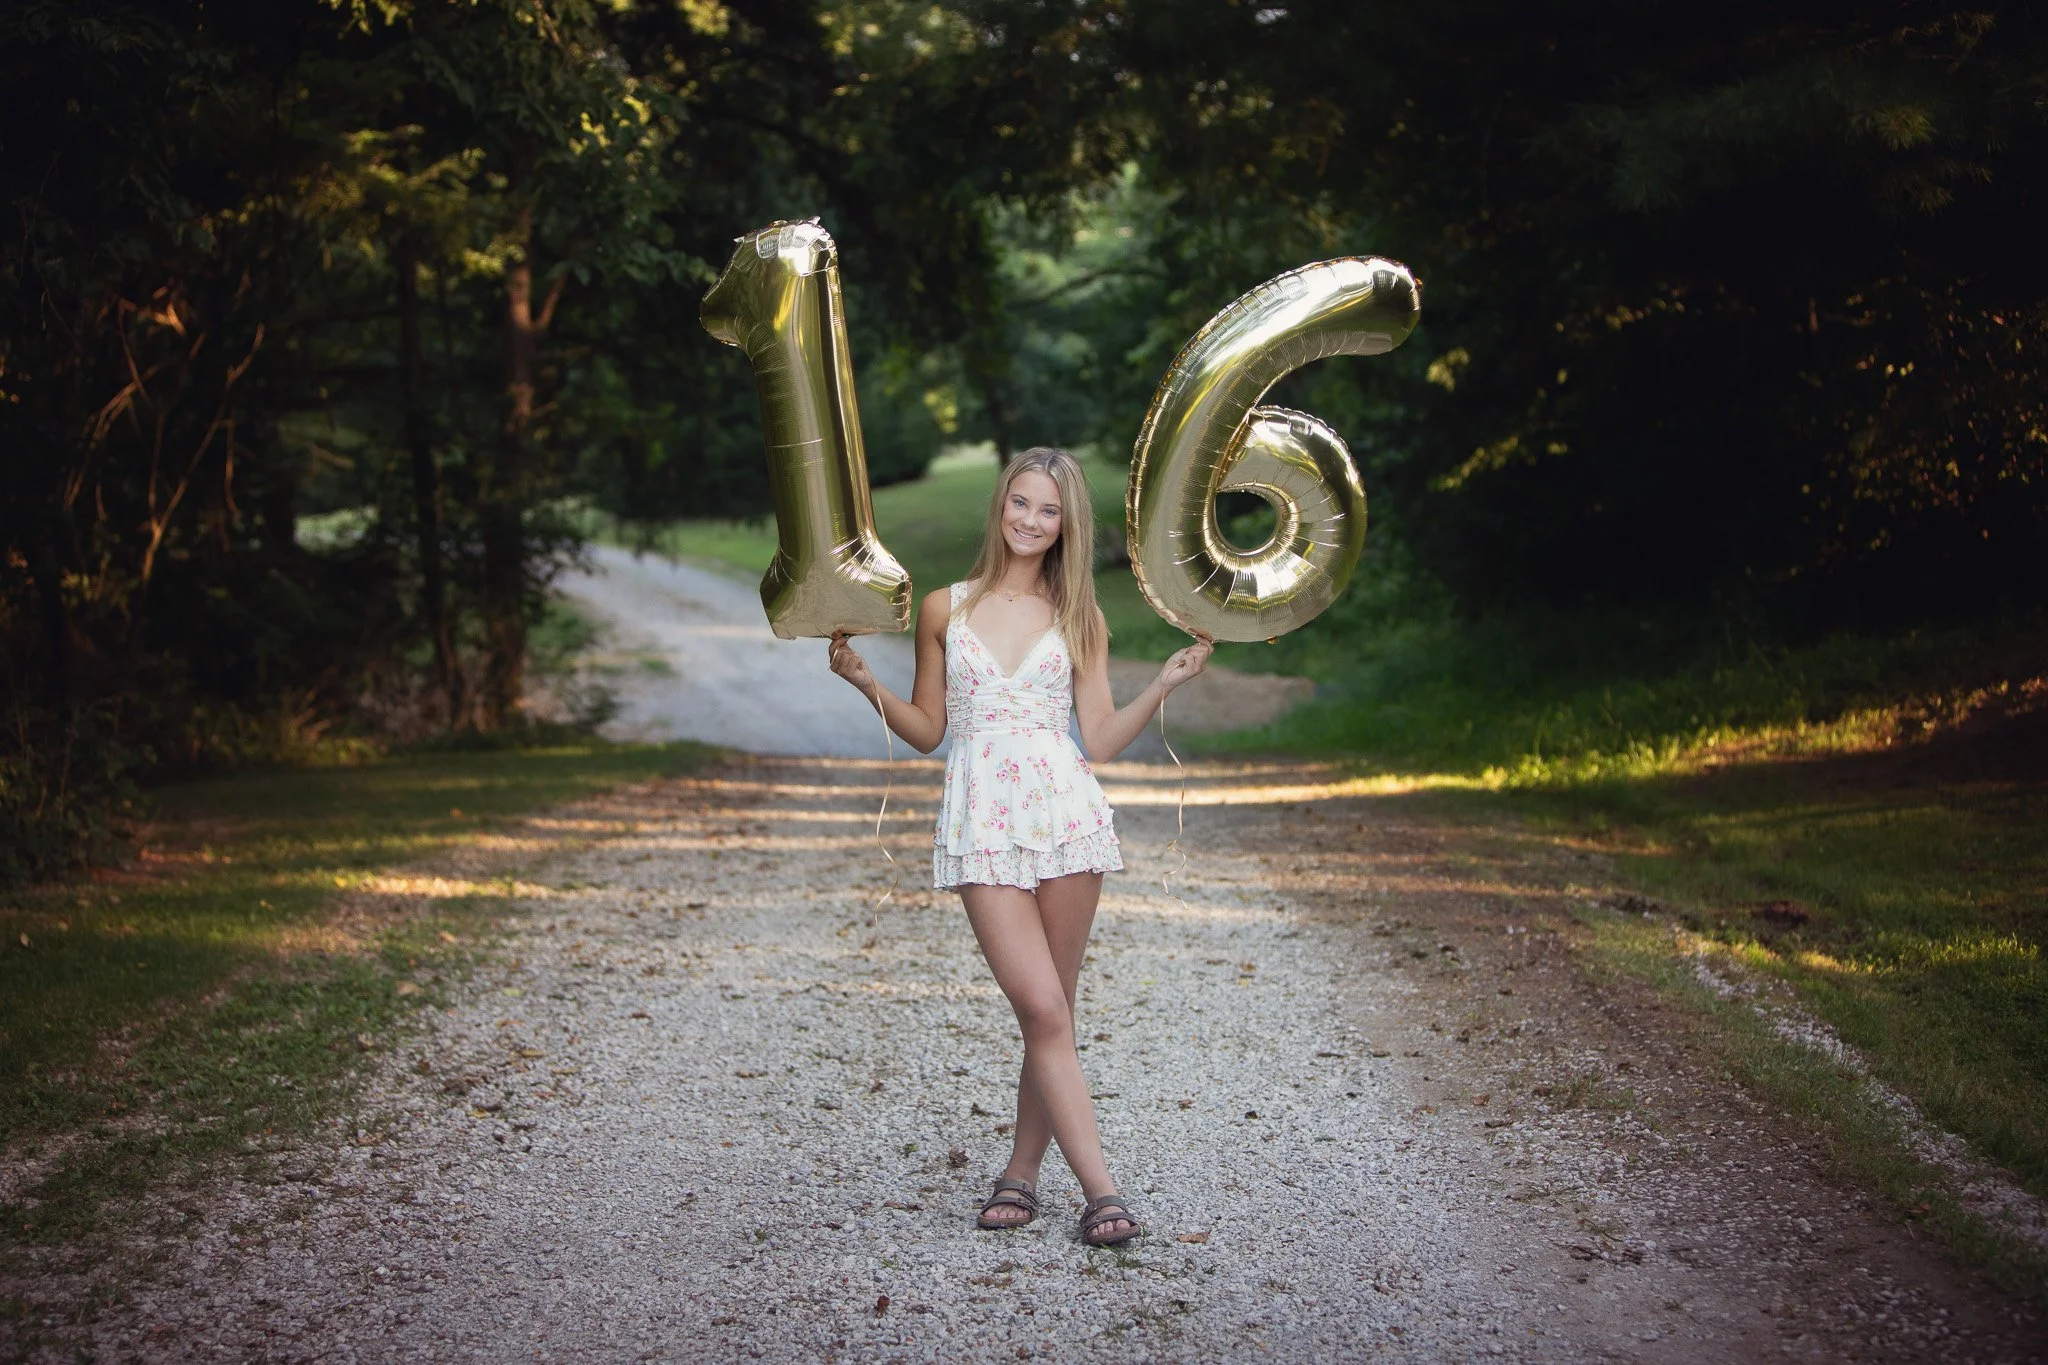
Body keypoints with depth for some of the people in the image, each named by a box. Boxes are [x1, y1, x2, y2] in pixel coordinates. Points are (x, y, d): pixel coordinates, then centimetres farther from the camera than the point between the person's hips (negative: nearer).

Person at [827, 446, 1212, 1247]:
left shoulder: (1078, 621, 11)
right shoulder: (944, 609, 10)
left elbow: (1100, 739, 7)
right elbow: (927, 730, 14)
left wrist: (1166, 684, -3)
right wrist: (865, 681, 1)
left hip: (1065, 817, 1)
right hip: (983, 826, -1)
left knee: (1051, 1013, 4)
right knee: (1042, 1009, -10)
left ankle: (1021, 1174, 18)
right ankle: (1099, 1188, -8)